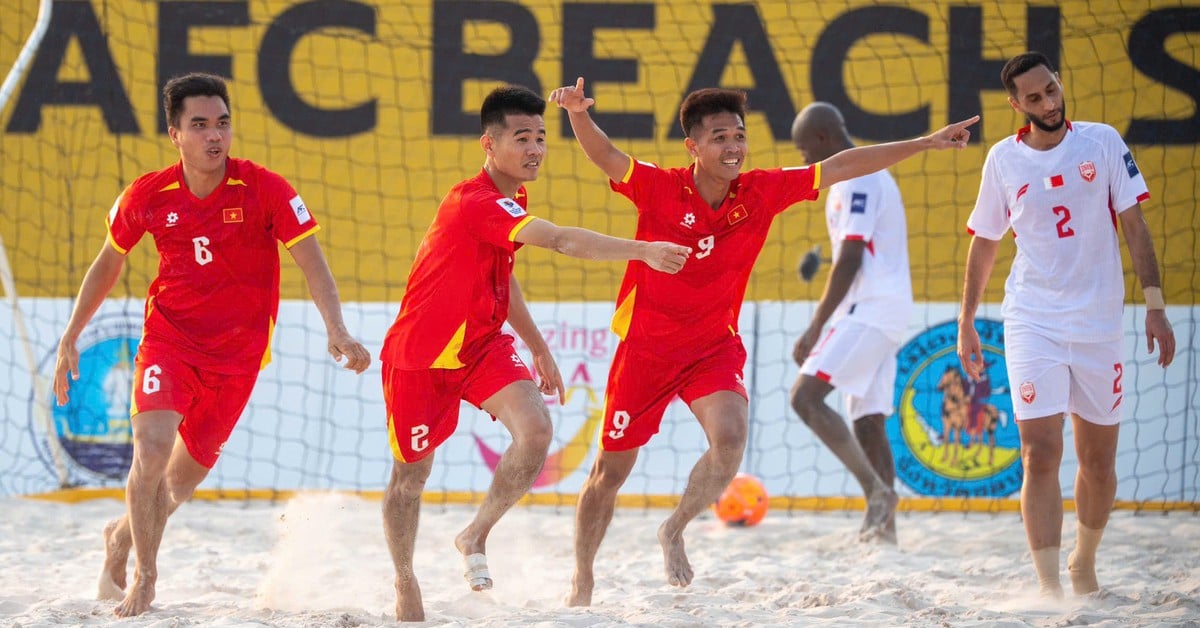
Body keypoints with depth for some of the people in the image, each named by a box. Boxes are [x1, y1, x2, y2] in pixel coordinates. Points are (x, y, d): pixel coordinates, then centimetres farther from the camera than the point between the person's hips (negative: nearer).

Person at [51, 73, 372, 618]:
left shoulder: (265, 189, -13)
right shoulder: (147, 196, -7)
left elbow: (312, 264, -16)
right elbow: (108, 263, 11)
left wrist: (336, 330, -32)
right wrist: (70, 338, 11)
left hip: (237, 354, 0)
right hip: (168, 338, 0)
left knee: (183, 479, 8)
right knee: (152, 447, -24)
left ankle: (121, 537, 40)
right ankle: (145, 574, -6)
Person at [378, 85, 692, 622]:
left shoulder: (510, 200, 2)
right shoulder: (477, 203, -28)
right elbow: (563, 241, -42)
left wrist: (538, 348, 22)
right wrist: (643, 251, -49)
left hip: (483, 344, 7)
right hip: (421, 354, -7)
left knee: (535, 430, -19)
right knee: (412, 471, 7)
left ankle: (475, 537, 3)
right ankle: (404, 583, 30)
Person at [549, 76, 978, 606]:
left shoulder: (761, 192, -6)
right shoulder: (661, 189, -15)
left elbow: (840, 167, -4)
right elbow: (606, 157, -29)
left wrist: (925, 144, -4)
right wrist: (579, 116, -52)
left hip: (715, 344, 2)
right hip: (647, 344, -2)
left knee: (730, 438, -25)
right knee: (612, 470, 7)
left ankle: (673, 532, 2)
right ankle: (582, 583, 27)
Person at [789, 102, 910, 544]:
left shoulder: (859, 180, -12)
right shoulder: (866, 177, 21)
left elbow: (849, 262, -18)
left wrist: (815, 328, -18)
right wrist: (825, 326, 26)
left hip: (870, 312, -10)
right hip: (879, 314, 10)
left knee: (806, 396, -18)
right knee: (867, 421, 8)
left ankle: (876, 489, -20)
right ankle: (884, 524, 5)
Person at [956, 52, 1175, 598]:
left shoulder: (1103, 142, 0)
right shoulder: (1003, 159, 4)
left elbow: (1134, 225, 1)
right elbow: (984, 242, 14)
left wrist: (1154, 306, -7)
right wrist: (966, 322, 15)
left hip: (1098, 322, 1)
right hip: (1031, 322, -1)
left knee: (1099, 462, 8)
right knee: (1040, 455, -14)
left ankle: (1085, 562, 32)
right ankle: (1048, 587, -17)